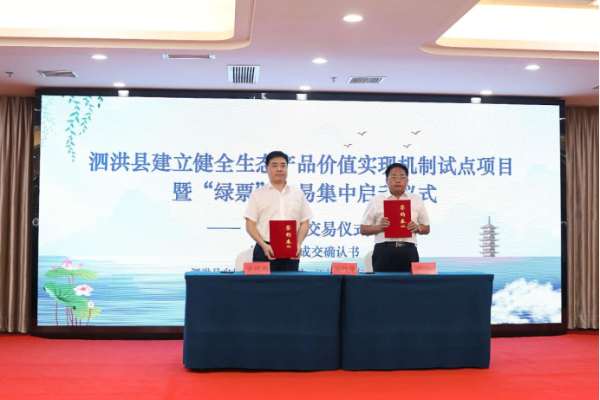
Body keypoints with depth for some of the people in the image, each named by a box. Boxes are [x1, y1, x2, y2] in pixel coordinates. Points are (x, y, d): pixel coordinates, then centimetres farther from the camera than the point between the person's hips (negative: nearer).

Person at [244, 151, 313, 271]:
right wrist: (264, 245, -14)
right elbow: (250, 225, 0)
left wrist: (298, 244, -8)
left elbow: (304, 223, 10)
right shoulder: (257, 194, 4)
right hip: (265, 250, -2)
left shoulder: (298, 194, 11)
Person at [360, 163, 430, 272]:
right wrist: (379, 227, -12)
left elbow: (426, 228, 18)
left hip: (408, 251, 2)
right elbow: (363, 229, 7)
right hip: (384, 251, -2)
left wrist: (417, 228, -5)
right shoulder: (376, 201, 7)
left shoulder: (416, 200, 13)